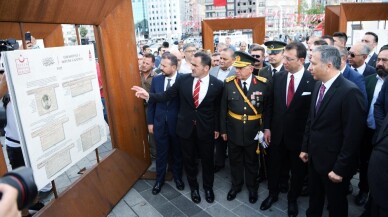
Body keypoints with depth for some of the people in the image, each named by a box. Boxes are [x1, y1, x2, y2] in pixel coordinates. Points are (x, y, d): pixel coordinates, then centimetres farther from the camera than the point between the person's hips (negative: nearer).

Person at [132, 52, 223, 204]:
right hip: (186, 127, 2)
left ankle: (208, 187, 42)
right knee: (189, 159, 16)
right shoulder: (183, 79, -9)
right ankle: (193, 186, 41)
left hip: (206, 128, -1)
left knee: (207, 159, 16)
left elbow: (218, 108, -2)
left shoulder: (217, 84, -12)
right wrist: (149, 96, -18)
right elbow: (166, 96, -5)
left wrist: (217, 128, 2)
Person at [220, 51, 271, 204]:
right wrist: (223, 129, 0)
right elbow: (223, 109, -2)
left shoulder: (263, 84, -11)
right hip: (233, 130, 1)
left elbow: (267, 109, -3)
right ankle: (236, 185, 42)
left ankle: (252, 188, 41)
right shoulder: (229, 83, -9)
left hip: (253, 131, -1)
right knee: (235, 160, 18)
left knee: (252, 161, 18)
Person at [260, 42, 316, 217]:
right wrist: (267, 127, 3)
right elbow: (271, 104, 4)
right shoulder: (278, 77, -2)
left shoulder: (313, 80, -15)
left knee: (298, 170, 17)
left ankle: (292, 199, 41)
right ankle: (272, 194, 43)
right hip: (277, 132, 4)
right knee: (274, 167, 19)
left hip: (299, 135, -3)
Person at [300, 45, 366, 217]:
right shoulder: (318, 85, 1)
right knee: (314, 198, 25)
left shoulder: (350, 92, -23)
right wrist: (305, 148, 12)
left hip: (334, 163, -6)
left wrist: (340, 169, -18)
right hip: (314, 157, 6)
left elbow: (353, 135, -22)